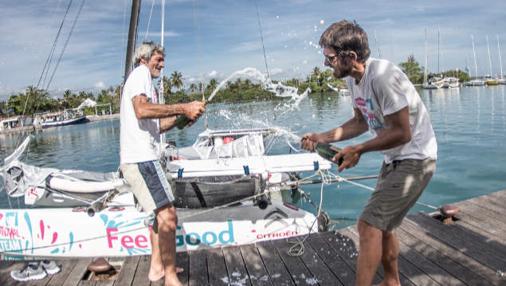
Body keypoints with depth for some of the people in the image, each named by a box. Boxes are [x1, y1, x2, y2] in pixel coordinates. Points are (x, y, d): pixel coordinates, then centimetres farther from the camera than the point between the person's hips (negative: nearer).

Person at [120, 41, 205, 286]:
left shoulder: (142, 79, 26)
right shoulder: (140, 73, -4)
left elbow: (154, 125, 23)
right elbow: (142, 110, -25)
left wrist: (181, 116, 9)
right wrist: (182, 108, -22)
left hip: (140, 159, 11)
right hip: (141, 158, -11)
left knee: (161, 212, 20)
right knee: (168, 215, -12)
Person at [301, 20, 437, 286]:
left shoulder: (383, 76, -27)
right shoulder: (353, 77, 1)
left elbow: (402, 132, -24)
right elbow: (360, 122, 11)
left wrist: (359, 149, -16)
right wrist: (322, 138, 2)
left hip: (415, 159, -9)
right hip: (394, 159, 9)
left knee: (369, 225, -13)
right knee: (381, 225, 18)